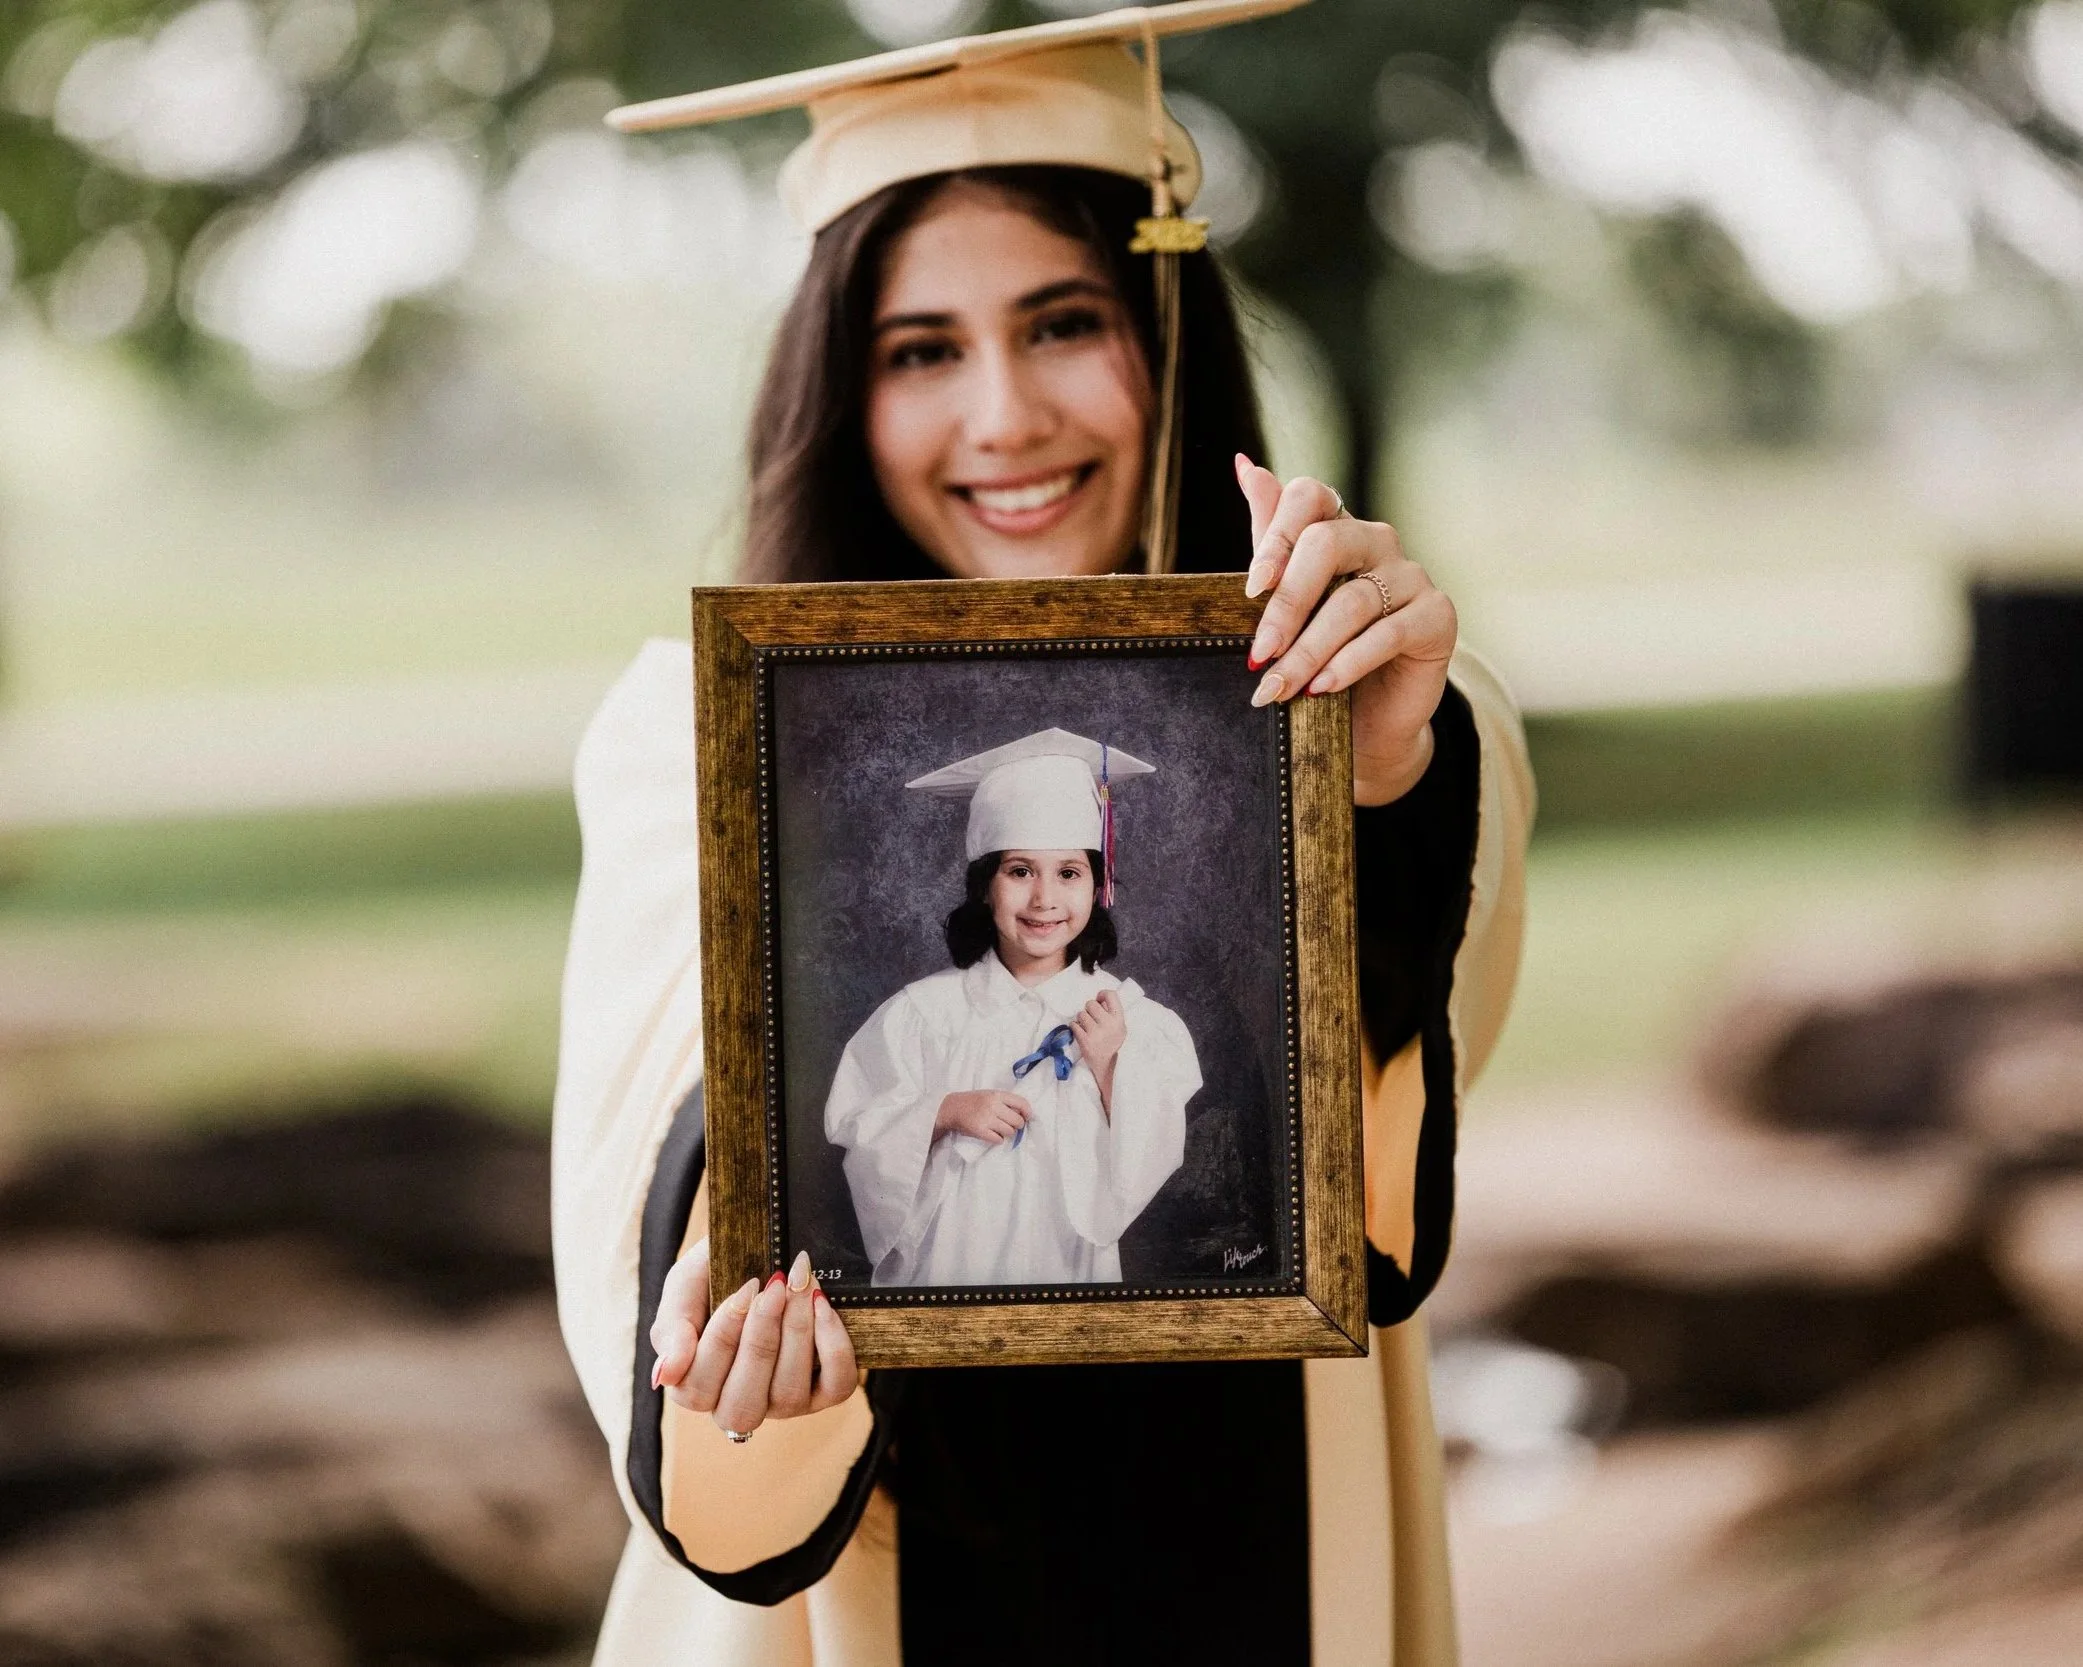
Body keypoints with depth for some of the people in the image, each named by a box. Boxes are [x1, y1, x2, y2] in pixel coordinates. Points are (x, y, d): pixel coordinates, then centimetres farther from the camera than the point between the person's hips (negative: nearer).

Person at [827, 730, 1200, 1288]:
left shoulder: (1133, 1020, -7)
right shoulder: (927, 1011, -8)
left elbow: (1152, 1163, -8)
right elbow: (854, 1128, -6)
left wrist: (1111, 1067, -20)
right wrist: (948, 1112, -21)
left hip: (1072, 1271, 0)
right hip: (939, 1272, 0)